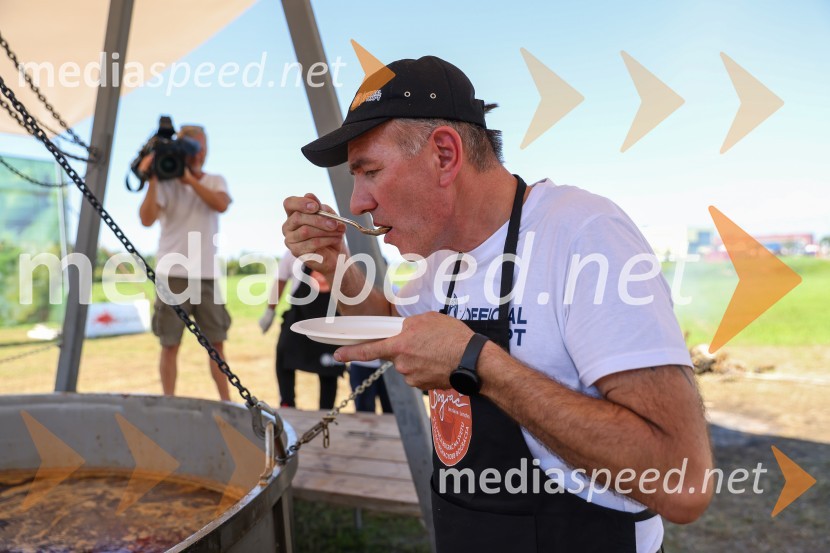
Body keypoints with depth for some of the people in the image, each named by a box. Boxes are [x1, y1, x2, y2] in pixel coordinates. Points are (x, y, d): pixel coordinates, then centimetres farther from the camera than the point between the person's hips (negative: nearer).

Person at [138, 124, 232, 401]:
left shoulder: (215, 182, 11)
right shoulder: (165, 184, 3)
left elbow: (221, 205, -11)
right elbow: (147, 219, -11)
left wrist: (190, 179, -13)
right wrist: (152, 180, -15)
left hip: (207, 274, 2)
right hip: (173, 274, -2)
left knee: (217, 341, 5)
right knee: (170, 343, 0)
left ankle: (226, 400, 13)